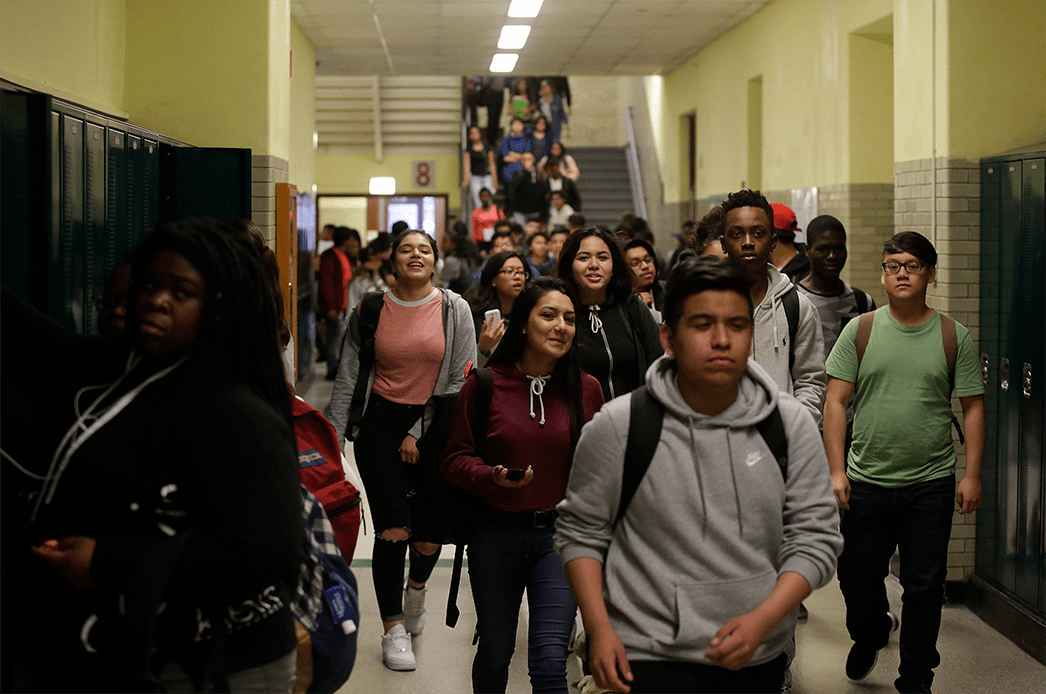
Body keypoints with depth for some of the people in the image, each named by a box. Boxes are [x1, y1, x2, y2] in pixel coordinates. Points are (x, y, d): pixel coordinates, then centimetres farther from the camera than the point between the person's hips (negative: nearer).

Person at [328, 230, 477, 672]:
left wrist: (419, 434, -5)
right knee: (393, 529, -10)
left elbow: (461, 381, -1)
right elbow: (347, 378, 4)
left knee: (430, 532, 1)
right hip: (380, 422, 0)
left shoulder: (454, 310, -1)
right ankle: (394, 630, 4)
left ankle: (416, 588, 37)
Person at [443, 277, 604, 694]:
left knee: (550, 660, -11)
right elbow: (456, 458, 0)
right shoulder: (484, 385, -5)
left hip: (561, 535, 0)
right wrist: (493, 477, -18)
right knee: (495, 652, 16)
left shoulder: (586, 389, 0)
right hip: (497, 534, 0)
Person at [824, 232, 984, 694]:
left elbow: (973, 408, 4)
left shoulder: (954, 337, 2)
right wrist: (836, 470, -7)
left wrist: (972, 474, -3)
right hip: (865, 482, 1)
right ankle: (870, 634, 43)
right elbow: (836, 402, 0)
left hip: (931, 484, -1)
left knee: (924, 587, 3)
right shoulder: (859, 331, 2)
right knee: (857, 577, 11)